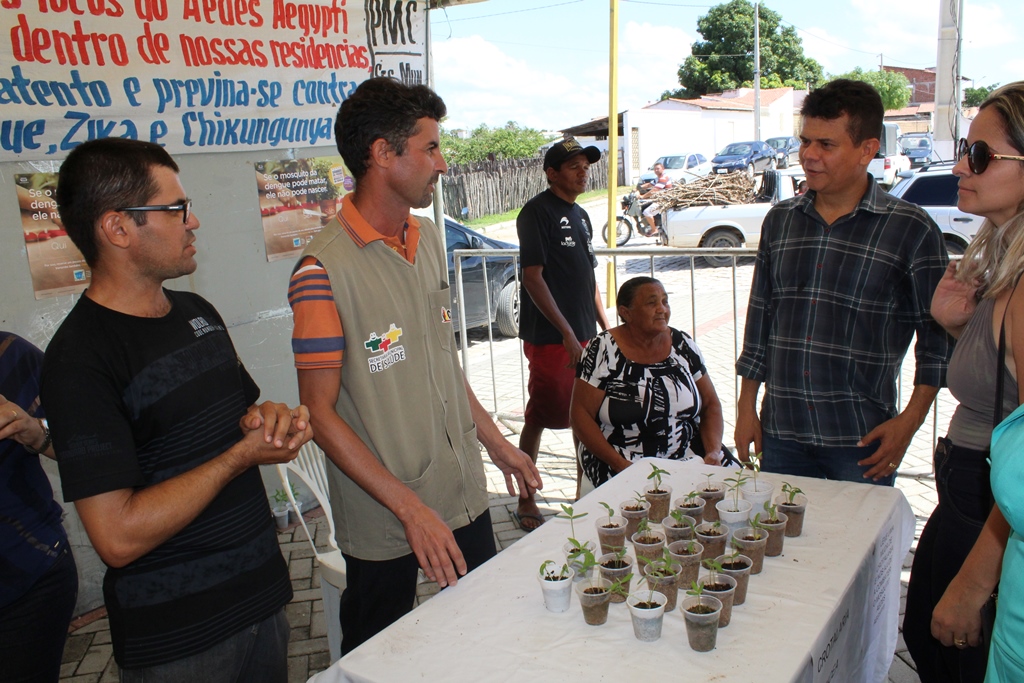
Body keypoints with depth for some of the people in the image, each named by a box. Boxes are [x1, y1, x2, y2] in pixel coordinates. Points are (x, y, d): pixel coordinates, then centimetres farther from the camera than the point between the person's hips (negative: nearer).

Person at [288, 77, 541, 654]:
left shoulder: (430, 240, 5)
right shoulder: (325, 270, -19)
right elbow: (320, 411, -18)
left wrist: (497, 443, 15)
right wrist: (410, 507, -20)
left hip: (465, 495, 7)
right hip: (384, 521, -6)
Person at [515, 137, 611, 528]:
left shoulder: (581, 216, 15)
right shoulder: (537, 212, -10)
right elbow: (533, 277, -17)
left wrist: (605, 327, 15)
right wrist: (566, 332, -20)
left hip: (584, 335, 8)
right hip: (548, 337, -8)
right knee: (540, 418, 0)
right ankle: (526, 503, 13)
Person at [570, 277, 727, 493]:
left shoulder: (682, 345, 7)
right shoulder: (603, 349, -6)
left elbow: (711, 404, 11)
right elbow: (581, 414, -7)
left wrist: (714, 452, -6)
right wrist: (620, 464, -16)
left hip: (687, 461, 5)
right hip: (621, 465, -5)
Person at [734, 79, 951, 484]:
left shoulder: (911, 230, -5)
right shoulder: (779, 221, 6)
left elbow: (936, 333, -1)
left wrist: (910, 421, -8)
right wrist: (746, 408, 9)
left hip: (862, 440, -3)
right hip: (781, 433, 3)